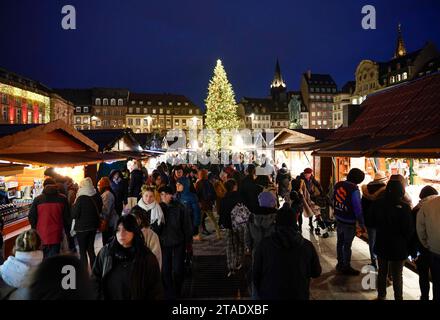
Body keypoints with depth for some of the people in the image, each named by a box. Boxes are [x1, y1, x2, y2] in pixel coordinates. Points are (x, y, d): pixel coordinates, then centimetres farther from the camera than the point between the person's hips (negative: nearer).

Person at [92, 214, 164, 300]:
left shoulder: (147, 257, -17)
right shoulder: (105, 252, -9)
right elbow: (95, 276, 2)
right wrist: (100, 296, -4)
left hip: (136, 297, -2)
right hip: (107, 297, 2)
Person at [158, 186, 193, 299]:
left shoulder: (179, 207, -8)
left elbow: (187, 225, -4)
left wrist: (188, 241, -3)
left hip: (178, 243, -2)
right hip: (163, 243, 2)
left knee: (177, 270, 4)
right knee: (165, 271, 5)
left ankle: (177, 293, 29)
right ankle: (169, 294, 25)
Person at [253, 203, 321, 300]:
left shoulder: (264, 244, -12)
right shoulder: (307, 245, -10)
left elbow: (256, 274, -4)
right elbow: (316, 272, 4)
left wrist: (261, 294, 13)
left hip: (270, 295, -1)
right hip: (300, 296, 2)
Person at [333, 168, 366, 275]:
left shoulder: (338, 185, 0)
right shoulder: (354, 189, -21)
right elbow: (357, 208, -19)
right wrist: (361, 223, -9)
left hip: (339, 219, 7)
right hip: (349, 222, -6)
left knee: (340, 242, 19)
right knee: (347, 245, 6)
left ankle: (340, 263, 35)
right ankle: (346, 267, 20)